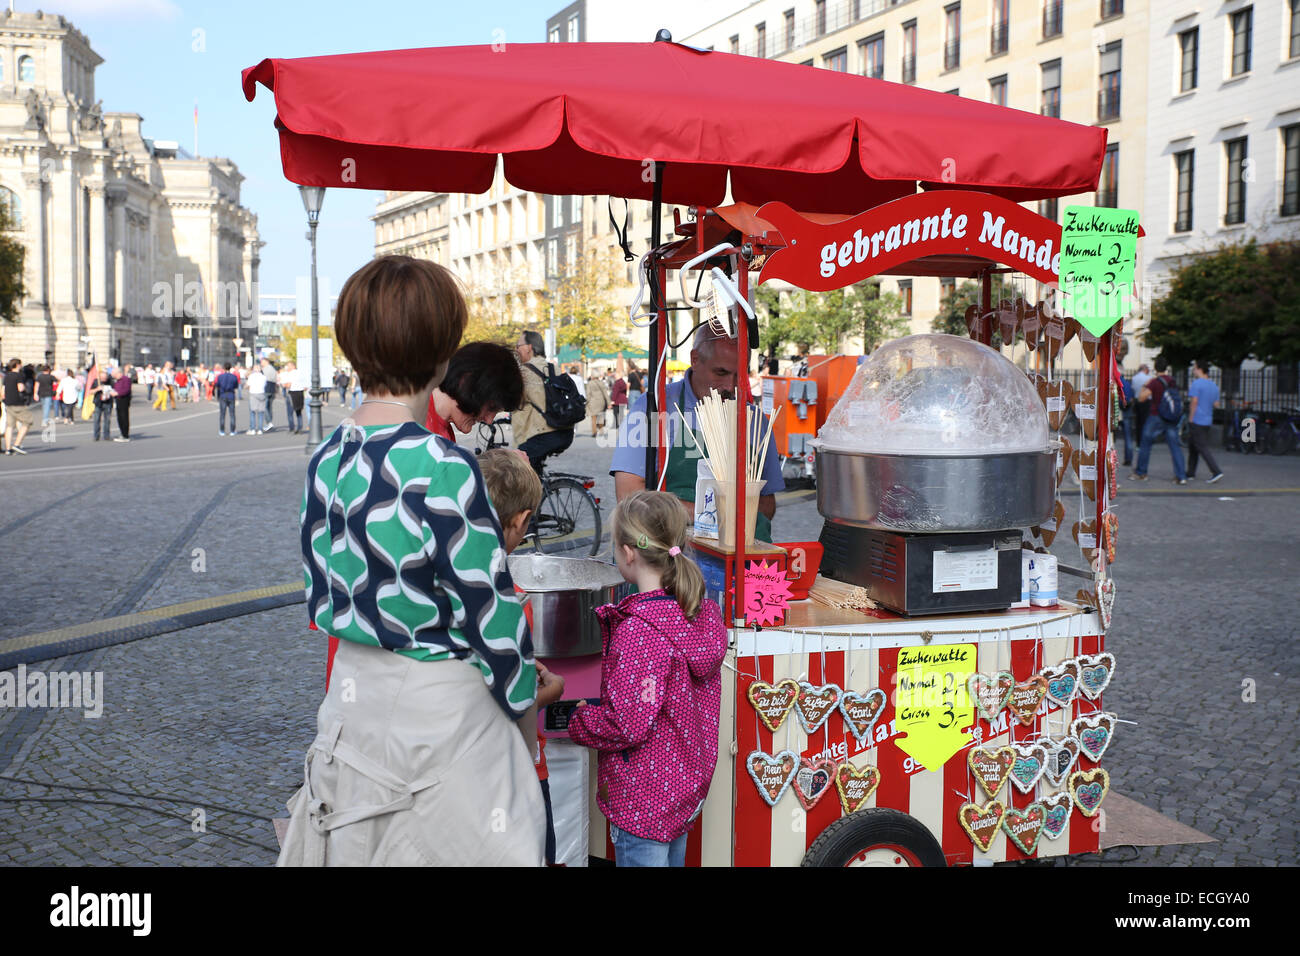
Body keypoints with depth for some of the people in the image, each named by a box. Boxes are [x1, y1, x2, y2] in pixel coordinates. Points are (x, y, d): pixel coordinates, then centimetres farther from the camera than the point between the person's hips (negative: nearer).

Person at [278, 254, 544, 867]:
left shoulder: (326, 461, -2)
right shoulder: (440, 469, -24)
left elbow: (320, 598, 8)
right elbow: (490, 608, -18)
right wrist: (524, 705, -2)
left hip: (351, 696, 7)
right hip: (443, 710, -7)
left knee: (362, 846, 20)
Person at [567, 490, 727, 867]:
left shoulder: (636, 632, -27)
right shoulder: (701, 615, -1)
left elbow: (628, 725, -26)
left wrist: (578, 721, -8)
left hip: (643, 800, -8)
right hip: (688, 789, 8)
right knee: (673, 858, 22)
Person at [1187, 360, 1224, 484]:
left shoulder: (1196, 383, -12)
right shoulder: (1214, 386, 12)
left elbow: (1194, 402, -16)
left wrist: (1190, 419, -12)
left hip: (1196, 421, -8)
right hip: (1208, 421, 8)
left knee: (1202, 448, -8)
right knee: (1193, 447, 16)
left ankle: (1216, 472, -16)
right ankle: (1190, 473, 18)